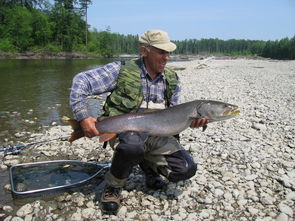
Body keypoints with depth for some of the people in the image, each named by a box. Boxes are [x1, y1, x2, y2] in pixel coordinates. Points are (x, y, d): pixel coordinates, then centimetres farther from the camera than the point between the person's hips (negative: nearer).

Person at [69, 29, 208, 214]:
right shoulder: (121, 70, -9)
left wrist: (192, 120, -8)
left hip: (157, 137, 5)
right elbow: (81, 81, -11)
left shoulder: (172, 80, 6)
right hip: (123, 131, -4)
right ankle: (113, 186, -7)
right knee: (133, 144, -40)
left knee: (187, 169, -12)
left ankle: (149, 165, 20)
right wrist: (83, 117, -21)